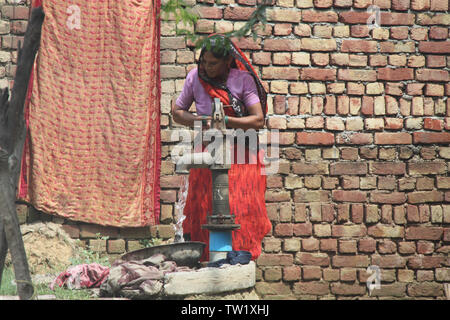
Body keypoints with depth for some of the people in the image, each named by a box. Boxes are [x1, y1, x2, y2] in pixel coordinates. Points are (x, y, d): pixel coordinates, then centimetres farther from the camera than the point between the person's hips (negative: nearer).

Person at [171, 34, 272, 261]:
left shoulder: (243, 79, -5)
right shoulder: (195, 77, 3)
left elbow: (258, 120, -9)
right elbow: (176, 112, 12)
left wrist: (225, 121, -19)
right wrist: (194, 120, -9)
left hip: (240, 154, -2)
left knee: (240, 212, -9)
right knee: (204, 210, -1)